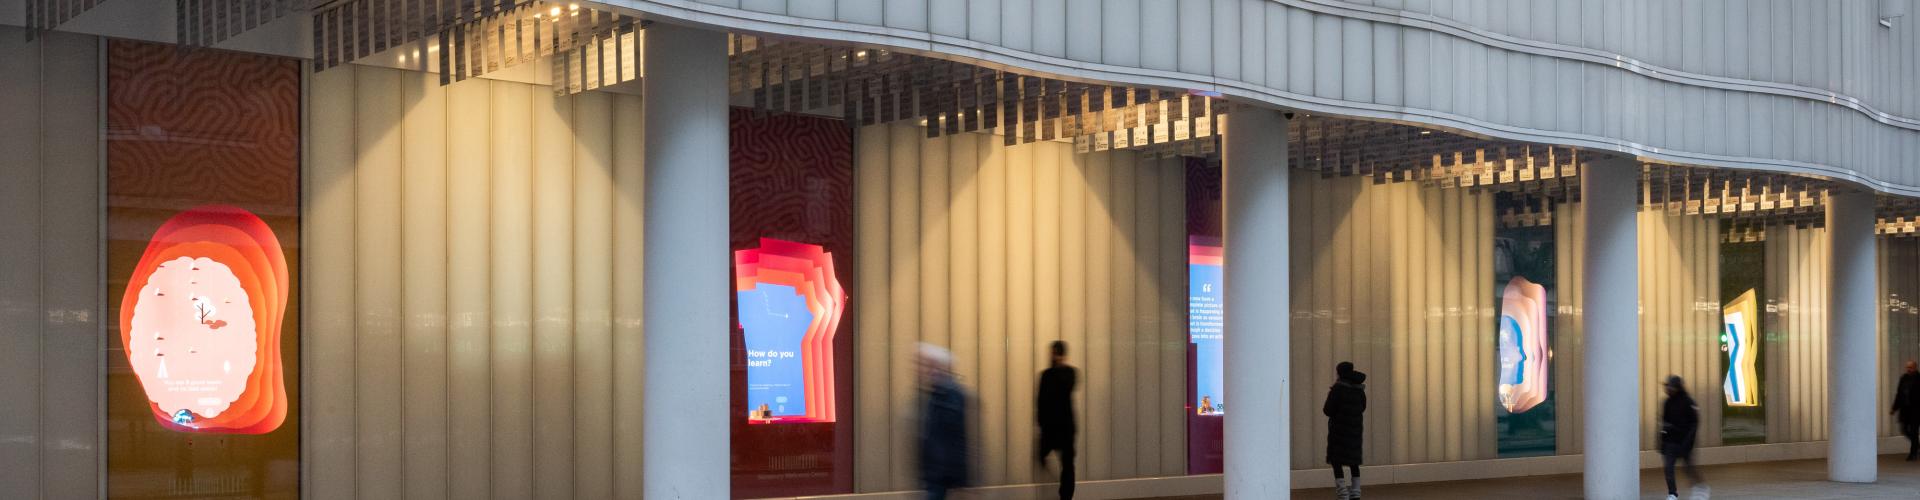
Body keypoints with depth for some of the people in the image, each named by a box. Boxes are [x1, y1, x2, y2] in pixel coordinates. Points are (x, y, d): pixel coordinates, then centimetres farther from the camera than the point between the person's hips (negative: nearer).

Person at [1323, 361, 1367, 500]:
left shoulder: (1337, 389, -14)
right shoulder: (1359, 389, 4)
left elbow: (1328, 410, -16)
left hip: (1338, 428, -6)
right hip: (1355, 429, 6)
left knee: (1336, 460, -1)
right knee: (1353, 461, 16)